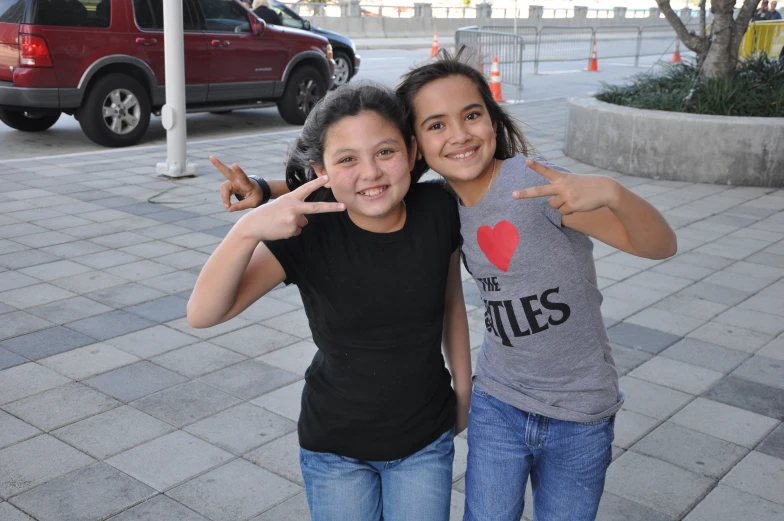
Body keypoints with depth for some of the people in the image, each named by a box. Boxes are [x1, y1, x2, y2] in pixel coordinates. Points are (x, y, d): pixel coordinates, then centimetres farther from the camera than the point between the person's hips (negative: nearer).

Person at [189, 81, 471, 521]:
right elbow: (204, 314, -26)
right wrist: (247, 229, -41)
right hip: (335, 447, -1)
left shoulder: (437, 211, -16)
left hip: (426, 441, 2)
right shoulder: (308, 230, -21)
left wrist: (464, 388, 11)